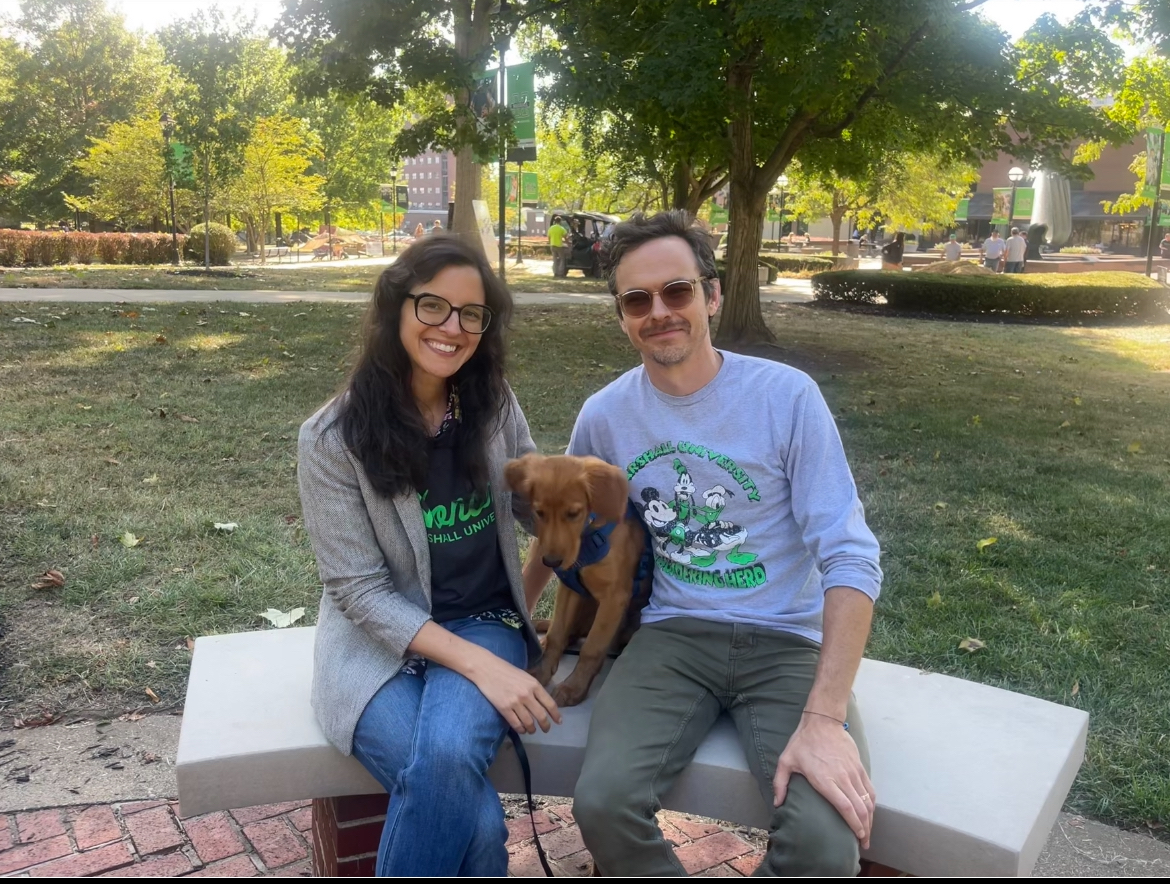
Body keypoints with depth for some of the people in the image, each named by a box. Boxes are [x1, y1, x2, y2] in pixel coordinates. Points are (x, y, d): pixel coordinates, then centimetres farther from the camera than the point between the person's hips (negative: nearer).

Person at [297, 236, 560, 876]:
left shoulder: (494, 407, 0)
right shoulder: (333, 438, -11)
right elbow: (359, 589, -13)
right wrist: (477, 665, -23)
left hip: (482, 624, 3)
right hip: (379, 641, -2)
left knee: (447, 755, -31)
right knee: (476, 820, -25)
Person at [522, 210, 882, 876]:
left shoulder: (787, 396, -10)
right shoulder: (604, 416, 1)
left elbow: (851, 559, -13)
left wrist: (825, 718, -22)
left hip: (787, 639, -1)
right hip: (673, 634, 2)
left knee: (826, 842, -26)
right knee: (603, 803, -25)